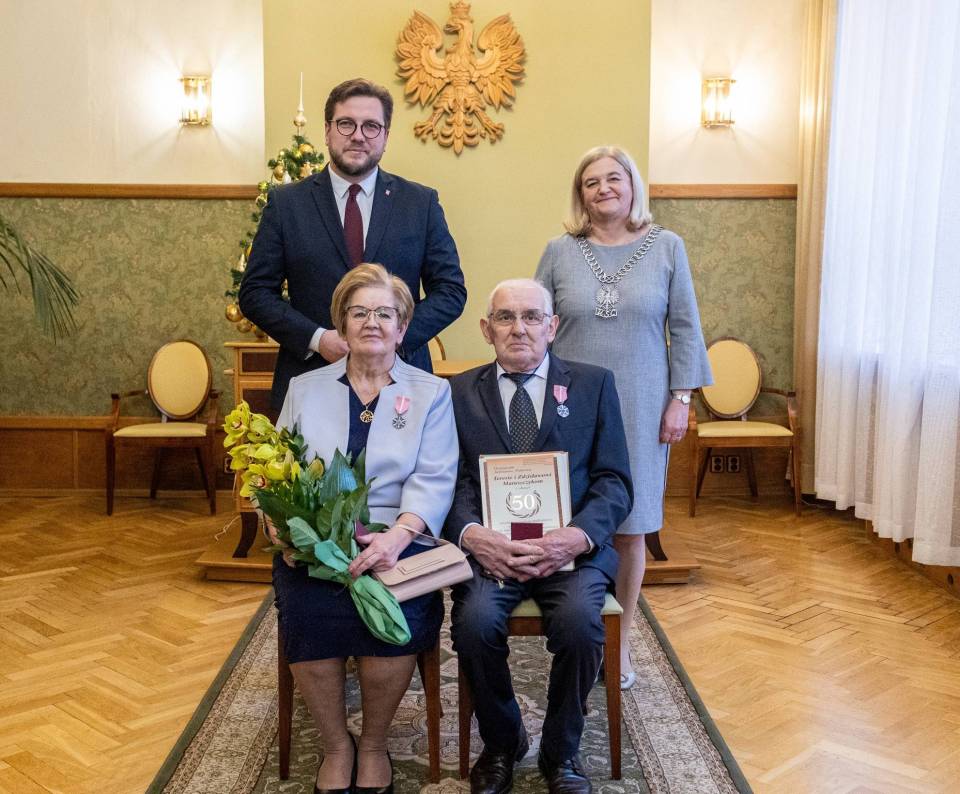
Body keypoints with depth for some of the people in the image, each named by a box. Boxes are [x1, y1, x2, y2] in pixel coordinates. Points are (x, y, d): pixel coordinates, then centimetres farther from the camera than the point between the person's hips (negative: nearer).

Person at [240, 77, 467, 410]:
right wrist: (317, 339, -13)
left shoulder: (422, 203, 4)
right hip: (310, 380, 0)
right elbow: (255, 292, 2)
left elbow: (451, 290, 3)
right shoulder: (286, 203, 3)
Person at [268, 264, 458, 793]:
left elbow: (434, 481, -3)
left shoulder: (431, 392, 10)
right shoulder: (305, 389, 17)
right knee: (309, 615, -29)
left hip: (395, 540, -1)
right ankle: (336, 745, -3)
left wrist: (397, 535, -21)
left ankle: (374, 744, -2)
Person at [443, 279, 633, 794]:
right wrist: (471, 533, -18)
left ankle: (560, 752, 0)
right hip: (490, 548, 1)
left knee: (579, 618, -29)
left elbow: (614, 481, 3)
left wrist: (578, 535, -17)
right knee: (475, 621, -28)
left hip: (570, 546, 0)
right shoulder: (460, 393, 12)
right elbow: (454, 481, 4)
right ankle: (501, 743, 4)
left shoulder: (593, 384, 9)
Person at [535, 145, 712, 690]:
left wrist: (681, 399, -2)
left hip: (640, 413, 0)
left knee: (630, 528, 6)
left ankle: (620, 642, 22)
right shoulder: (560, 252, 3)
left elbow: (685, 329, 3)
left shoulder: (667, 248, 3)